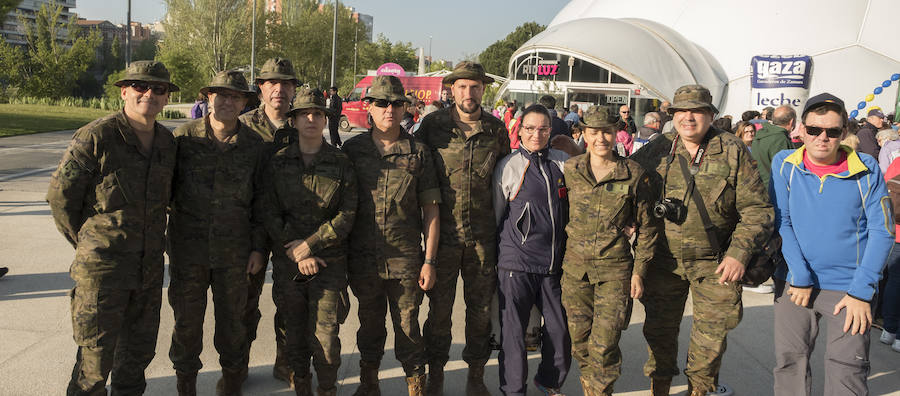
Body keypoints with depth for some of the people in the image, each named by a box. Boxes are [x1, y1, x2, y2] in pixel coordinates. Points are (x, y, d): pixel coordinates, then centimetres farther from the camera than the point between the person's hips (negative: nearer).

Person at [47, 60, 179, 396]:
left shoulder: (167, 142, 5)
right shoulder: (96, 136, -13)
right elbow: (60, 195, -8)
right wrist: (85, 243, -1)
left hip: (150, 268, 6)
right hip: (102, 269, -6)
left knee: (139, 351, 18)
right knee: (95, 356, 5)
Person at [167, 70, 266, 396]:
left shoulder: (253, 144, 0)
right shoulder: (183, 137, -3)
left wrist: (258, 247, 1)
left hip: (233, 252, 1)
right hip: (187, 249, 0)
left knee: (231, 320, 11)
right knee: (187, 320, 10)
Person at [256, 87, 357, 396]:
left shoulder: (341, 163, 1)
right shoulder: (277, 162, 4)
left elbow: (347, 214, -5)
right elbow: (267, 212, 0)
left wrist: (310, 244, -13)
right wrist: (296, 253, -9)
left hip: (329, 261, -2)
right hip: (287, 263, 2)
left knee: (325, 337, -4)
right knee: (294, 333, 11)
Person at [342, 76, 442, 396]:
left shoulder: (418, 153, 0)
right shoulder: (352, 150, 3)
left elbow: (430, 210, 1)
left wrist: (429, 261, -3)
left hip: (406, 260, -1)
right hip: (364, 259, 2)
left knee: (407, 326, 5)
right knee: (370, 324, 15)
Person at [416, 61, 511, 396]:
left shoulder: (496, 130, 4)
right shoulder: (433, 125, -2)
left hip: (483, 235, 2)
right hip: (443, 231, -2)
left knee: (481, 308, 10)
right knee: (439, 307, 6)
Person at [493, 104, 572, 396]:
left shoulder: (564, 163, 6)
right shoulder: (508, 166, -2)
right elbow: (494, 215, 6)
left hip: (555, 263, 3)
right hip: (516, 262, -3)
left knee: (561, 329, 9)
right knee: (513, 332, 2)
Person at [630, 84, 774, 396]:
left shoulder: (733, 151, -7)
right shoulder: (658, 149, -2)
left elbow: (757, 209, -6)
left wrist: (739, 253, -16)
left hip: (715, 263, -1)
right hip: (664, 259, 1)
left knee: (712, 331, 9)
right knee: (659, 328, 11)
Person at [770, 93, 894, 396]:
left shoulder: (866, 169, -3)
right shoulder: (785, 164, -1)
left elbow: (881, 232, -4)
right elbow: (781, 222, -3)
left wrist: (861, 291, -11)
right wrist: (800, 277, -11)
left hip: (849, 288, -1)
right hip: (794, 282, 1)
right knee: (789, 363, 3)